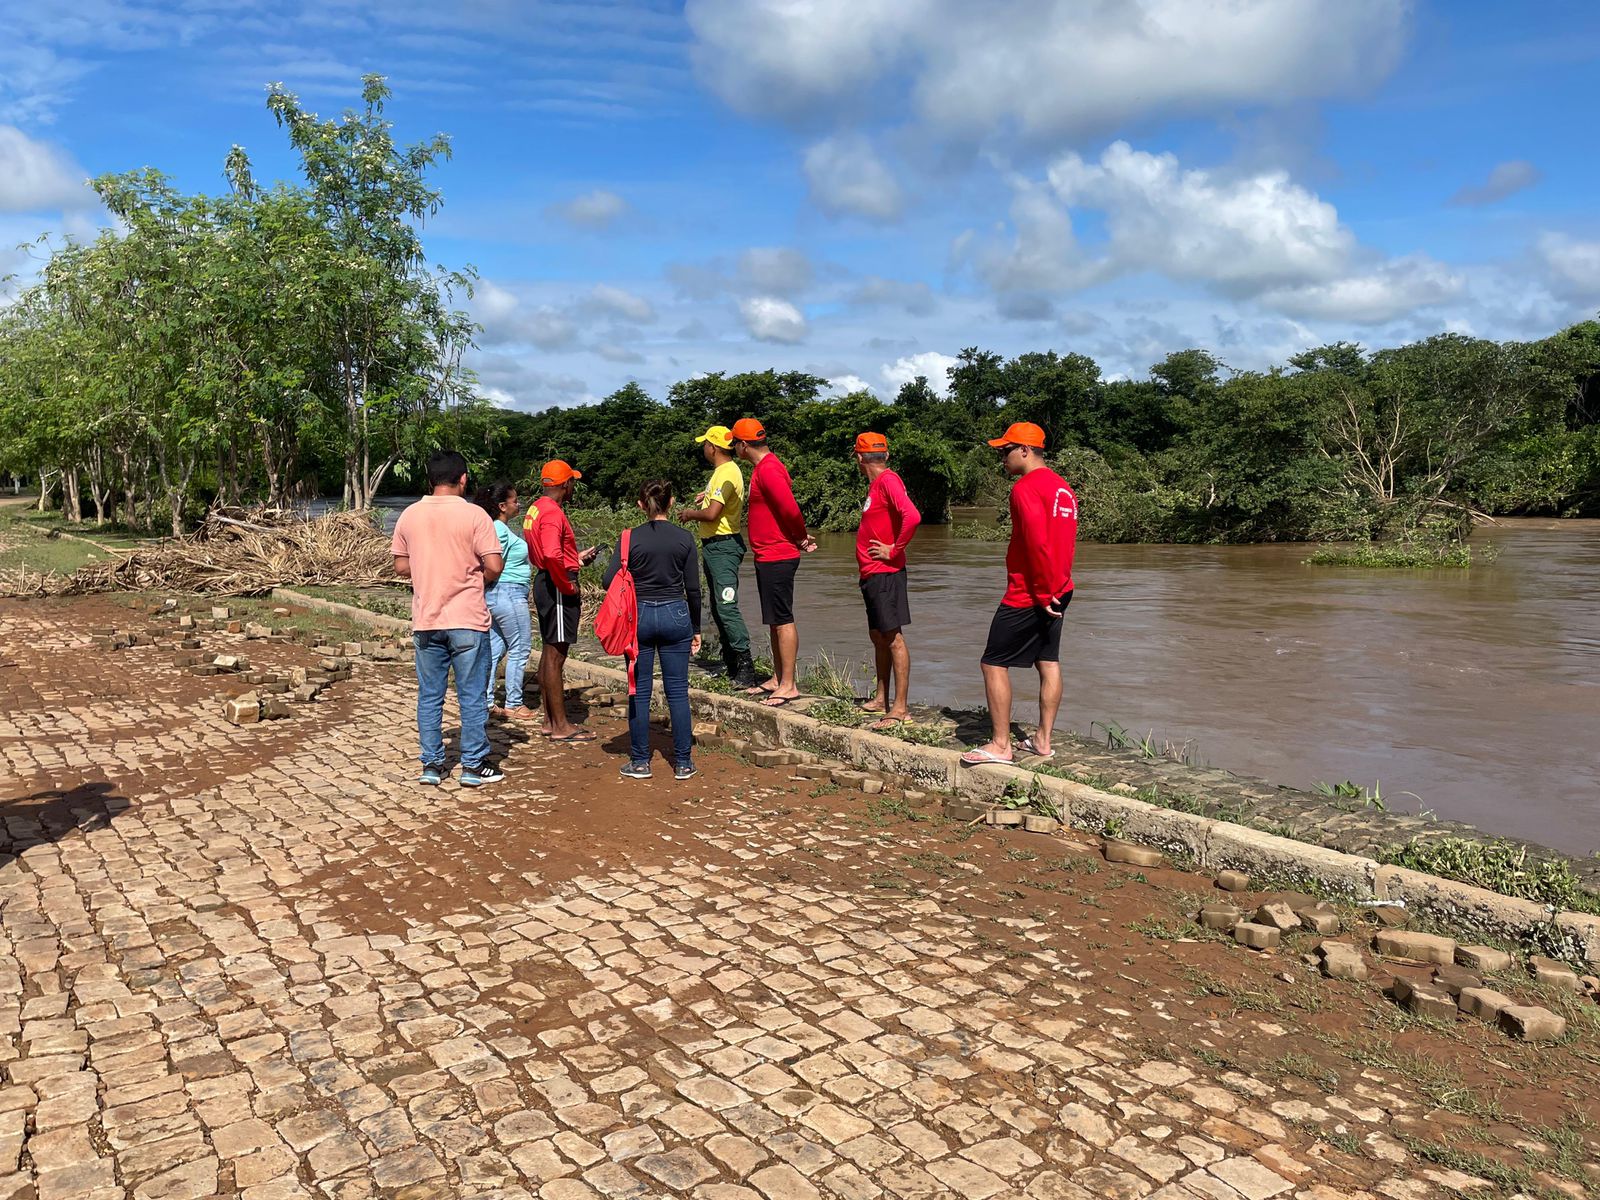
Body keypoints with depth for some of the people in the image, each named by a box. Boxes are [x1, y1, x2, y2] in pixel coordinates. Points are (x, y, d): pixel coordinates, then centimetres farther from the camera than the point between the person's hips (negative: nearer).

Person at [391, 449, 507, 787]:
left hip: (425, 620, 4)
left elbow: (401, 568, 8)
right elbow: (494, 567, -13)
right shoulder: (474, 515, -9)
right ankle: (474, 765, 11)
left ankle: (432, 765, 17)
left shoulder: (409, 515, 3)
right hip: (467, 620, -3)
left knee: (429, 696, 12)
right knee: (472, 695, 6)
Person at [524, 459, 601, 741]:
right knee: (556, 654, -6)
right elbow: (552, 555, -33)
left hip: (545, 582, 11)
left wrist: (577, 558, 20)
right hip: (557, 588, -11)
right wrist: (567, 585, -20)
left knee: (549, 652, 15)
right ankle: (561, 726, 0)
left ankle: (550, 720, 23)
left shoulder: (536, 509, 14)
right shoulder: (552, 512, -18)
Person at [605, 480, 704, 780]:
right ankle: (683, 763, 10)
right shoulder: (684, 538, -2)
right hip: (676, 616, 1)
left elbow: (609, 580, -9)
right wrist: (696, 628, 10)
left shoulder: (631, 538, -5)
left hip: (639, 617, -1)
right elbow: (693, 589, 0)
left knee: (639, 691, 8)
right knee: (677, 691, 6)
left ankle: (640, 762, 13)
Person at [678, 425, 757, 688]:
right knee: (718, 607, 15)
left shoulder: (726, 474, -18)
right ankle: (731, 664, 23)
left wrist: (691, 513, -7)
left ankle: (745, 670, -17)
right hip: (713, 546, 11)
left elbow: (711, 514, -25)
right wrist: (709, 494, 25)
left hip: (723, 547, -11)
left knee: (726, 607, -16)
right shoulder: (724, 470, 16)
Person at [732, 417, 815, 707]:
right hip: (768, 556, 11)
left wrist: (801, 536, -10)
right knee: (775, 621, 15)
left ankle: (788, 685, -2)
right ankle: (778, 679, 23)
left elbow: (790, 508, -25)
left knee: (782, 620, -7)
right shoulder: (764, 467, 16)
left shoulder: (768, 469, -18)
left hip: (777, 558, -11)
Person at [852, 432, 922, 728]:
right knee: (878, 637, 15)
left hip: (885, 573, -10)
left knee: (892, 637, -8)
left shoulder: (888, 480, -14)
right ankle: (881, 699, 25)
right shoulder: (876, 484, 16)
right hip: (872, 574, 10)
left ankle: (900, 708, -6)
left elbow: (912, 516, -29)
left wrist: (894, 549, -19)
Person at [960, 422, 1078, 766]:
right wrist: (1055, 588, 13)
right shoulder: (1063, 487, 14)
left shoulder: (1025, 488, -15)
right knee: (1048, 663, 11)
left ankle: (1001, 745, -2)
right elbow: (1067, 542, 15)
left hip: (1028, 594, -9)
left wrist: (1043, 591, -16)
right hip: (1058, 592, 9)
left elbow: (1037, 543, -22)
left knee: (993, 664, -3)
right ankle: (1043, 741, 17)